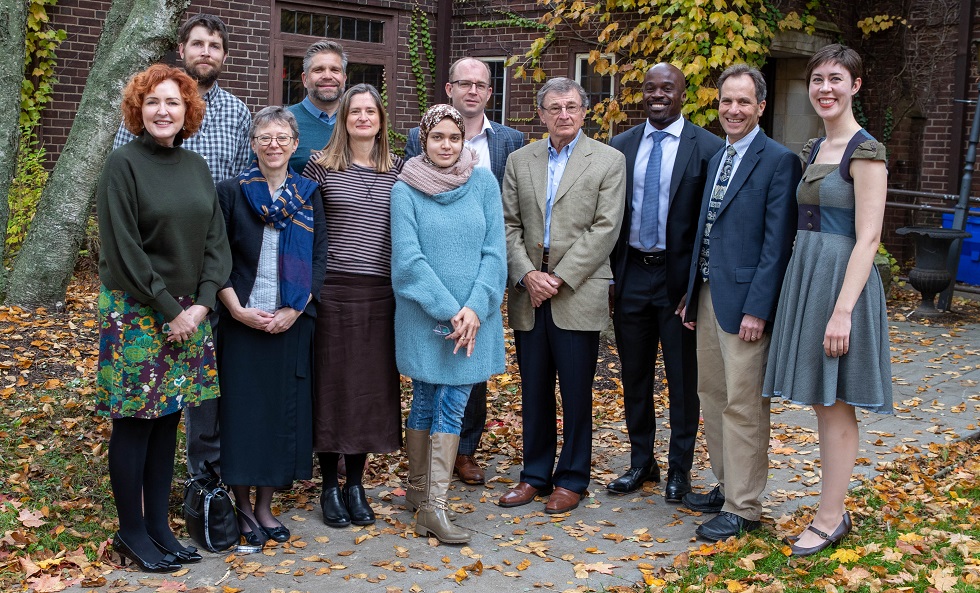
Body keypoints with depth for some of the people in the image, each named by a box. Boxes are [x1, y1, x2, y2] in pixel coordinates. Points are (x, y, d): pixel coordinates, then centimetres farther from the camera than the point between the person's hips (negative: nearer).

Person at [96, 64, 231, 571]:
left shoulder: (195, 167, 9)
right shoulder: (123, 165, -8)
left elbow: (215, 239, 8)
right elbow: (123, 250, -13)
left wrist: (202, 304, -5)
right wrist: (170, 310, -13)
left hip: (188, 313, 6)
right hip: (135, 313, -5)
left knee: (167, 421, 10)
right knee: (133, 424, 1)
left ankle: (158, 526, 20)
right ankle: (131, 533, 13)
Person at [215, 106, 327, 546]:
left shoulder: (308, 196, 7)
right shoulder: (232, 192, 0)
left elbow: (319, 260, 3)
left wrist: (295, 310, -8)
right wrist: (239, 310, -12)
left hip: (292, 323, 2)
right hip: (243, 322, -2)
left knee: (284, 408, 6)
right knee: (243, 407, 1)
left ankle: (265, 505, 20)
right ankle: (242, 505, 16)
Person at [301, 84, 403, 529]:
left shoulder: (397, 170, 9)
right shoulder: (321, 166, 1)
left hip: (382, 293, 3)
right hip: (334, 290, -2)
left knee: (372, 386, 7)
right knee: (332, 383, 3)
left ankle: (356, 483, 21)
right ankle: (329, 487, 16)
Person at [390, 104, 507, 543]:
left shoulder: (483, 183, 2)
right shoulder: (406, 189, -4)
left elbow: (494, 251, -1)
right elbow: (408, 258, -10)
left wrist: (475, 308, -12)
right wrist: (448, 310, -15)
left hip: (472, 315, 2)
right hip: (423, 314, -2)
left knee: (452, 406, 2)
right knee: (425, 403, 8)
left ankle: (434, 505, 9)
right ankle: (419, 489, 25)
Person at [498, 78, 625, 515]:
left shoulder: (609, 160, 0)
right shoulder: (520, 160, 11)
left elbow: (605, 229, -7)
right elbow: (510, 225, 7)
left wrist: (559, 278, -12)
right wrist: (527, 275, -8)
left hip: (578, 295, -3)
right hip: (528, 296, 3)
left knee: (576, 394, 4)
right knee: (534, 392, 11)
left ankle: (572, 479, 17)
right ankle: (536, 475, 24)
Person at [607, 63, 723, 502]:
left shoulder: (708, 148, -5)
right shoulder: (621, 146, 6)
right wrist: (607, 273, 4)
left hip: (680, 276, -4)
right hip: (631, 273, 4)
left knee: (683, 377, 5)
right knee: (634, 374, 13)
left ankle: (680, 468, 20)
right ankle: (641, 461, 28)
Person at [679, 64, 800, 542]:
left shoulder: (778, 161, -10)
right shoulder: (716, 158, 16)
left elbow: (777, 243, -15)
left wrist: (757, 309, -19)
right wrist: (692, 296, 15)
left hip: (744, 301, -8)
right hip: (708, 297, 8)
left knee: (743, 406, -2)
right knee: (712, 396, 15)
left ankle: (742, 507, 8)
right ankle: (726, 487, 28)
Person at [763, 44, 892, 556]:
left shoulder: (865, 152, -12)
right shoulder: (813, 150, 13)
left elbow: (868, 238, -17)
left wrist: (842, 310, -22)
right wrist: (801, 288, 11)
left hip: (841, 280, -8)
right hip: (805, 276, 8)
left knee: (835, 405, 0)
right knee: (822, 402, 14)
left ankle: (829, 519, 12)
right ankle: (834, 509, 26)